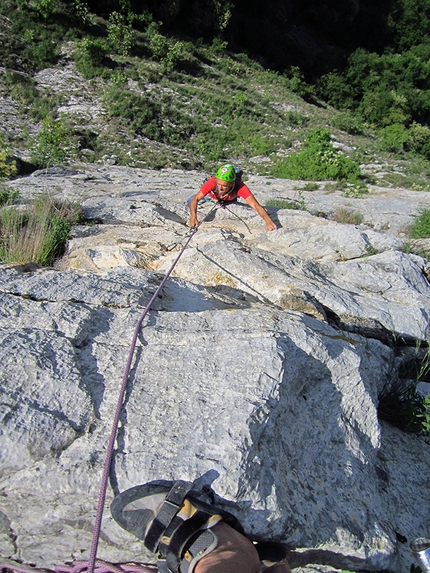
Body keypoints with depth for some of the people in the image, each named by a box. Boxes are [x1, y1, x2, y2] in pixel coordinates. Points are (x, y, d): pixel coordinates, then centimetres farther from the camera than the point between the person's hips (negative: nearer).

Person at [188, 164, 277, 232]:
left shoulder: (240, 187, -50)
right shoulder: (212, 182, -48)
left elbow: (256, 205, -56)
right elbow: (195, 199, -44)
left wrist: (268, 221, -72)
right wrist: (194, 217, -62)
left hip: (229, 200, 0)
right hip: (212, 195, 0)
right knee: (189, 202, 6)